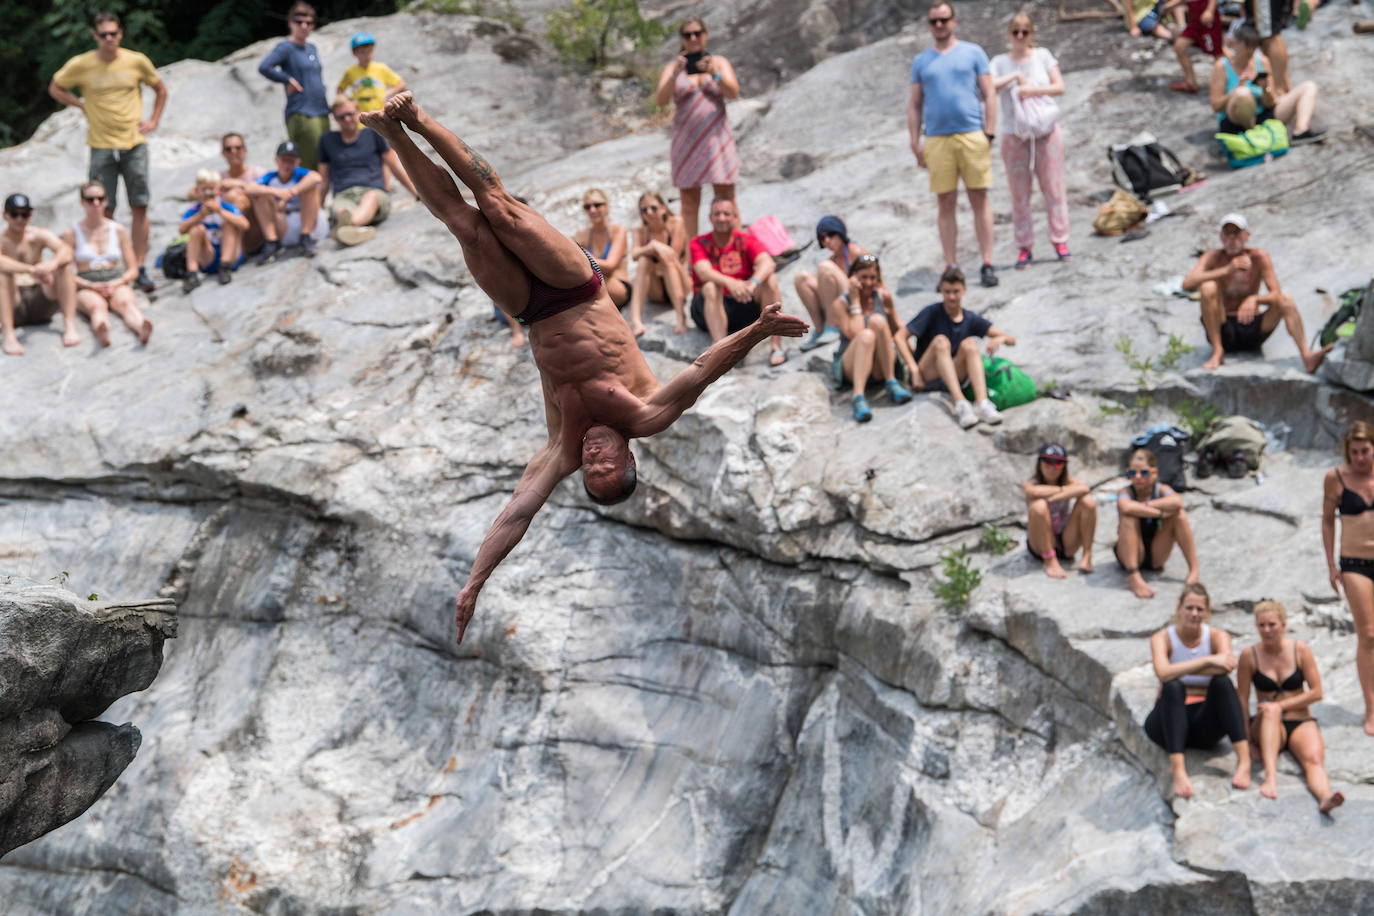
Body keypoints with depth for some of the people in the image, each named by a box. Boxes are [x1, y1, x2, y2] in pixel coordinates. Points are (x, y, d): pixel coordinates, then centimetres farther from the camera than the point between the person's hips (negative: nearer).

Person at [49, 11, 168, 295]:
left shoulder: (137, 61, -1)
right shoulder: (81, 65, -4)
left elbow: (160, 90, 15)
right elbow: (55, 88, 12)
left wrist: (154, 121, 5)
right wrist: (83, 106, 1)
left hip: (134, 143, 1)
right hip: (101, 145, -1)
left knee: (139, 207, -1)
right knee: (105, 210, 0)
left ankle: (140, 268, 3)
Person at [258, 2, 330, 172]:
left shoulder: (312, 49, 17)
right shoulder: (286, 48, -6)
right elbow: (264, 67, -21)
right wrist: (288, 80, -13)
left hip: (321, 113, 8)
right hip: (301, 115, -8)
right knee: (309, 164, -14)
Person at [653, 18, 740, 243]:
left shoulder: (719, 62, 11)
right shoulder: (672, 67, 9)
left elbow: (734, 92, -3)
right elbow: (660, 101, -4)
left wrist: (715, 74, -22)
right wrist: (675, 75, -20)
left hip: (716, 138, 0)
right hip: (686, 140, 0)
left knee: (726, 200, -6)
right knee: (689, 203, -2)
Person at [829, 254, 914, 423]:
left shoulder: (883, 297, 9)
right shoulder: (840, 304, -1)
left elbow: (896, 332, 16)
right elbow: (854, 333, -15)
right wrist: (855, 300, -11)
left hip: (881, 368, 2)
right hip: (850, 368, -2)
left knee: (877, 320, -25)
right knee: (867, 335, -35)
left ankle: (891, 382, -27)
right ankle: (857, 395, -50)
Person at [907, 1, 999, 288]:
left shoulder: (973, 53, 8)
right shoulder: (921, 61, 13)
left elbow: (989, 95, 5)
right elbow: (914, 105, 14)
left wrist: (989, 133, -4)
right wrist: (915, 144, 5)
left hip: (972, 135, -2)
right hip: (937, 140, 2)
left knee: (979, 200, -2)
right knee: (946, 204, 2)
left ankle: (987, 265, 0)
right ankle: (951, 267, 4)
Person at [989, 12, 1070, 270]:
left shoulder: (1043, 56, 6)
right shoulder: (1000, 62, 3)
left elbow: (1059, 87, -1)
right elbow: (988, 86, -13)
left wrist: (1033, 90, -12)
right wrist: (1014, 76, -15)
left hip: (1046, 131, 0)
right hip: (1014, 135, 0)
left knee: (1053, 186, 0)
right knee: (1019, 193, 0)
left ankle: (1059, 240, 8)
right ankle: (1024, 246, 5)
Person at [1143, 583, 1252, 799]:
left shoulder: (1217, 636, 3)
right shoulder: (1162, 638, -2)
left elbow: (1228, 666, -21)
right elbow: (1163, 672, -25)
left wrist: (1182, 669, -24)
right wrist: (1207, 661, -29)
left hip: (1205, 724, 1)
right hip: (1170, 721, -1)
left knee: (1222, 681, -25)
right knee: (1172, 687, -32)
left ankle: (1244, 760, -38)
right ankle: (1178, 770, -49)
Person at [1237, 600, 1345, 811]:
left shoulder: (1300, 650, -1)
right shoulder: (1250, 656, -3)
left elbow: (1316, 693, -2)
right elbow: (1243, 699, -3)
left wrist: (1281, 705, -11)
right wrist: (1247, 737, -11)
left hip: (1300, 723, 1)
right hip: (1267, 726, -1)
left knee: (1314, 758, -31)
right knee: (1270, 709, -36)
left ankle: (1325, 798, -64)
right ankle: (1270, 777, -54)